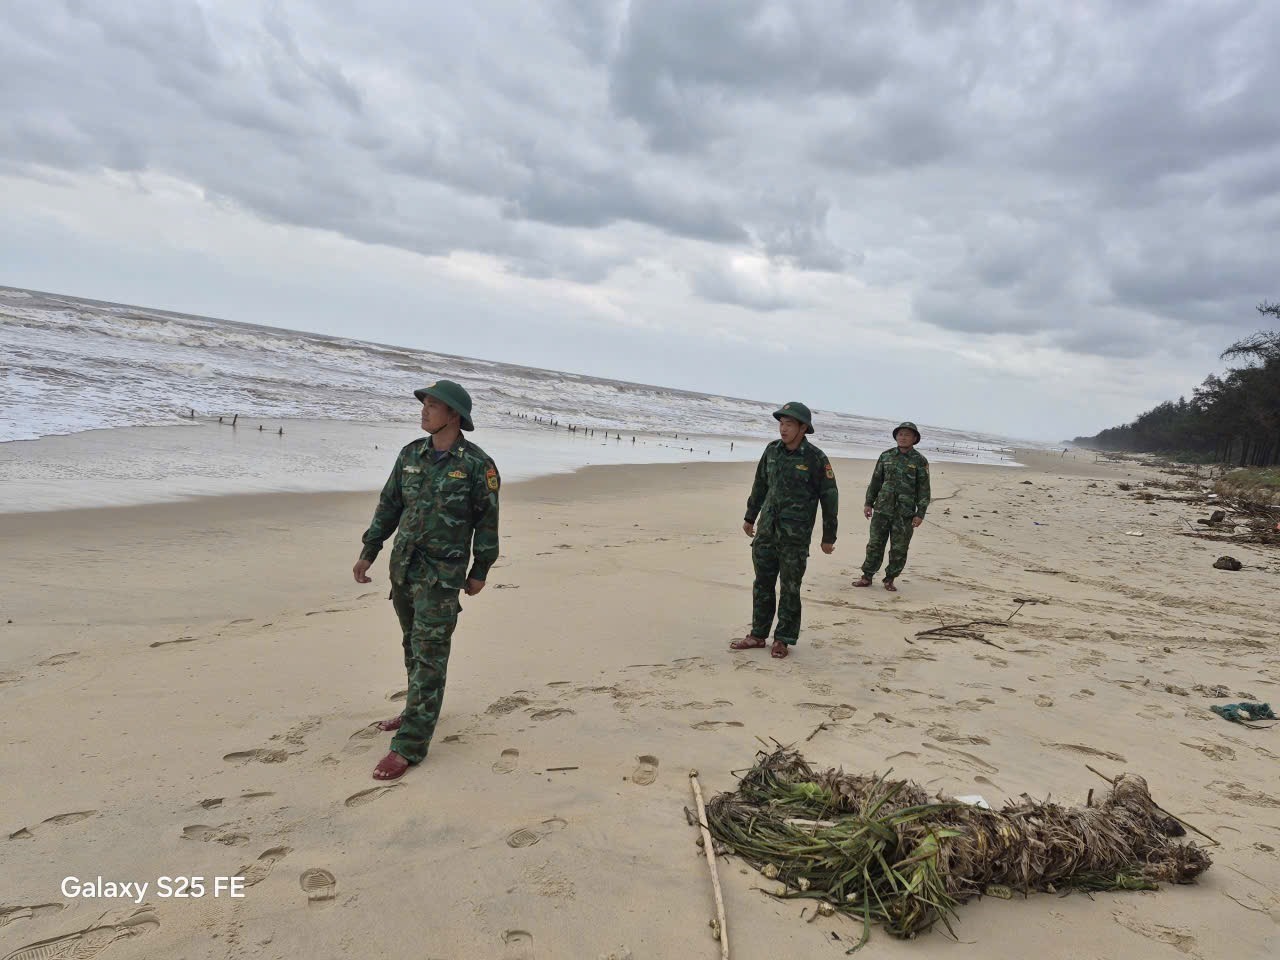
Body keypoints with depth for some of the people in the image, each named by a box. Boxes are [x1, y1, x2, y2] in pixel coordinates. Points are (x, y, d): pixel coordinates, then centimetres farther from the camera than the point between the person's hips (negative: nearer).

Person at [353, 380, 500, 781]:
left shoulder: (477, 464, -10)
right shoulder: (411, 454, 5)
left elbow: (487, 520, -5)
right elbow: (389, 505, 11)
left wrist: (480, 571, -3)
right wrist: (368, 552, 9)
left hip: (442, 575, -6)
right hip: (403, 567, 6)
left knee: (429, 656, -5)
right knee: (413, 645, 19)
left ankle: (410, 745, -1)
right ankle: (419, 710, 38)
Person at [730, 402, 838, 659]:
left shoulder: (816, 458, -11)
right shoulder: (772, 450, 4)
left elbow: (829, 497, -6)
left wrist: (828, 537, -4)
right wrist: (749, 517, 21)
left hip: (795, 536, -5)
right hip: (766, 531, 5)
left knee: (790, 589, 3)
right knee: (762, 584, 10)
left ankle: (783, 640, 14)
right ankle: (758, 635, 20)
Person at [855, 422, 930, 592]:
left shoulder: (920, 461, -1)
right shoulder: (886, 456, 8)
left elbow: (923, 489, -1)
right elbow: (875, 481, 13)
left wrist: (920, 513, -6)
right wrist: (869, 503, 8)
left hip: (905, 513, -2)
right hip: (882, 509, 2)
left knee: (899, 549, 3)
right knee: (874, 544, 3)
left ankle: (890, 580, 16)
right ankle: (867, 576, 12)